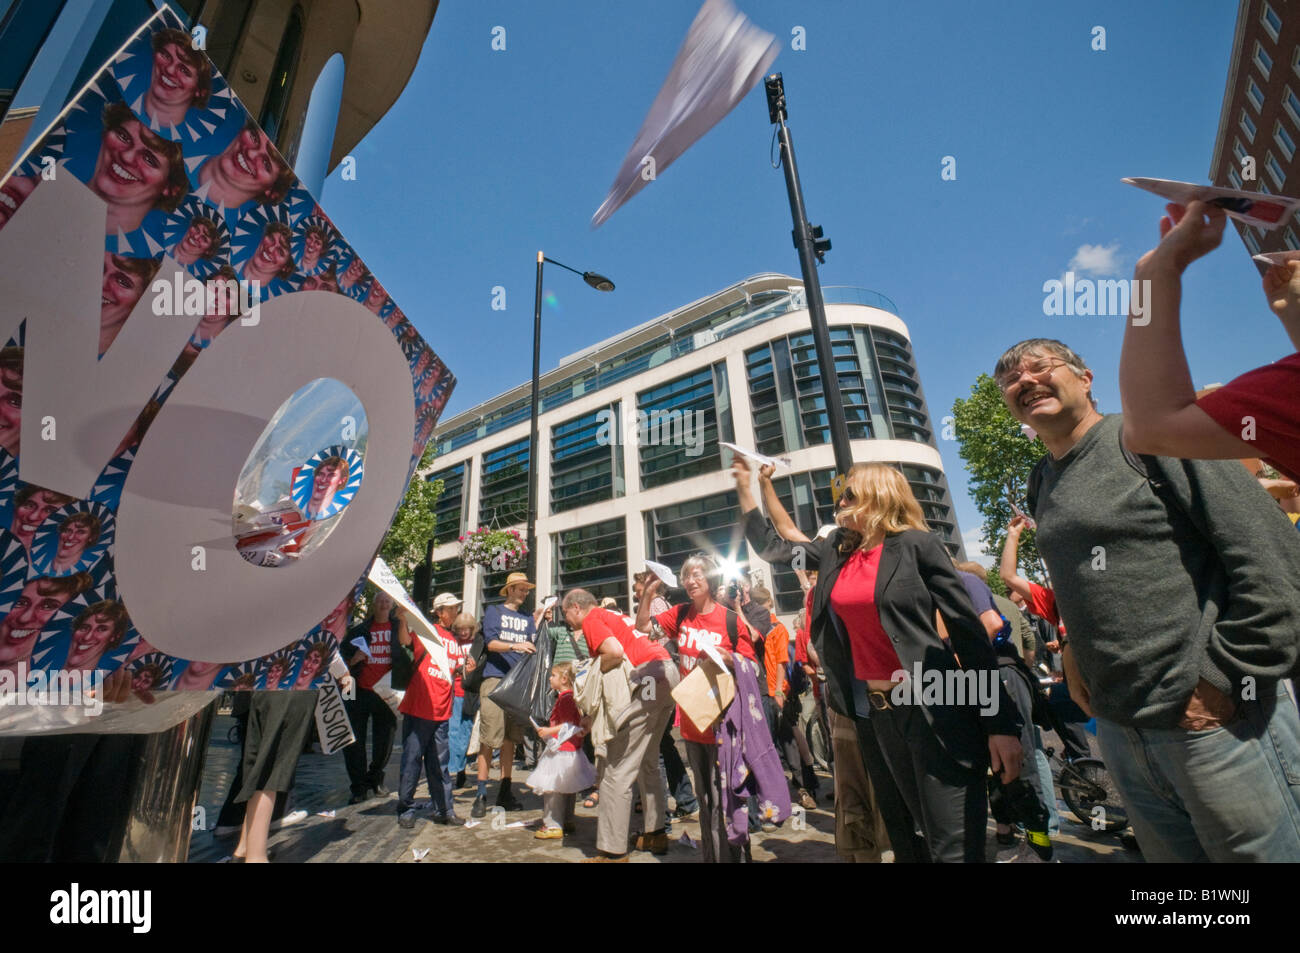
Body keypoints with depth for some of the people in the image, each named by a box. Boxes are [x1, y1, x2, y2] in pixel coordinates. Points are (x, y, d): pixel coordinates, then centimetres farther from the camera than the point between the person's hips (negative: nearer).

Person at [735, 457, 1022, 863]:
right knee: (903, 834, 20)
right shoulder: (835, 551, 6)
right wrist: (746, 483, 13)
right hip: (871, 709, 6)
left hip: (931, 706, -5)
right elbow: (770, 545, 15)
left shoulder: (916, 544, -8)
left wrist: (1000, 722, -13)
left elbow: (968, 629, -9)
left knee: (955, 844, 0)